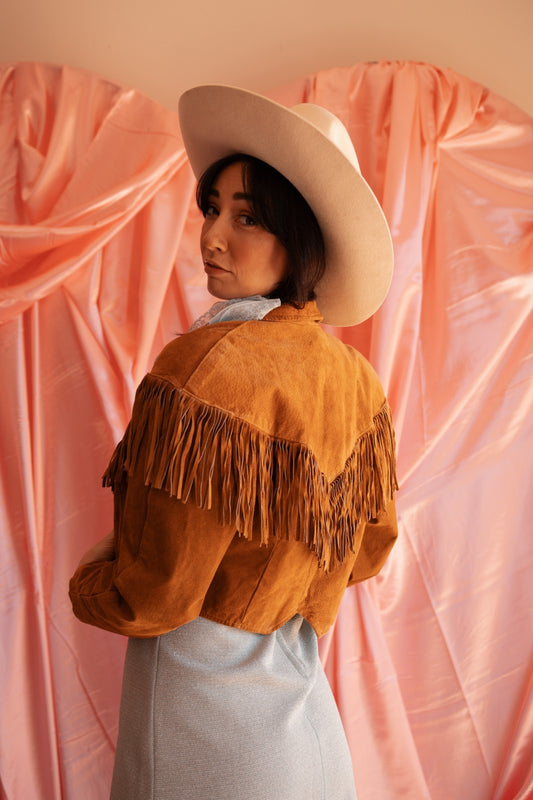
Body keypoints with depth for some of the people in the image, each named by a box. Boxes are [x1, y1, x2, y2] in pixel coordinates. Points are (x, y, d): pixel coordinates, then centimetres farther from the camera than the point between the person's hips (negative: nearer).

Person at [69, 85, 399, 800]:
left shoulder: (209, 364, -28)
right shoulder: (355, 378, -6)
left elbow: (152, 600, -23)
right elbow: (370, 547, 7)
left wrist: (88, 579, -2)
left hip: (204, 694, -6)